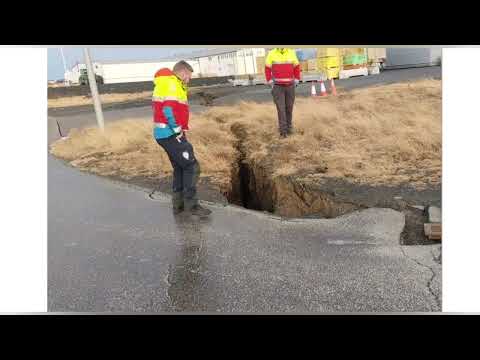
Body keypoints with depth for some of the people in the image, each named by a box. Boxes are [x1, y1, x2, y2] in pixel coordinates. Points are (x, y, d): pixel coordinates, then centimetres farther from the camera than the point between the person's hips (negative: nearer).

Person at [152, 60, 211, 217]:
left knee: (179, 168, 17)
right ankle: (191, 205, 2)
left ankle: (178, 204, 23)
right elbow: (169, 110, -25)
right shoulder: (172, 84, -13)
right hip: (170, 134, -10)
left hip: (163, 133, 10)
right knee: (191, 167, -4)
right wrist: (178, 130, -15)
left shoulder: (164, 84, 18)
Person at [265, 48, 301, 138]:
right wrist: (271, 83, -6)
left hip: (290, 86, 2)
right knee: (281, 108, -8)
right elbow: (267, 69, 0)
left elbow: (297, 67, 8)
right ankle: (283, 130, -5)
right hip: (277, 86, -2)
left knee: (289, 108, 6)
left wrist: (296, 81, 3)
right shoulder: (272, 53, -5)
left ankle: (288, 128, 19)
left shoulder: (291, 52, 1)